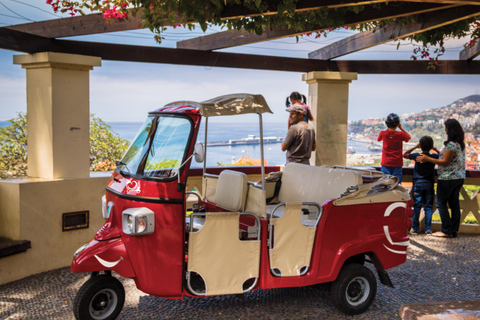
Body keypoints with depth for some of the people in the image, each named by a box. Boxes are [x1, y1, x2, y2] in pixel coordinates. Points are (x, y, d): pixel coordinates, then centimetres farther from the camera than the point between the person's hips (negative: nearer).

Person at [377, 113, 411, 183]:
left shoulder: (383, 133, -8)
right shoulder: (400, 134, -10)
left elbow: (379, 139, 16)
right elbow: (408, 137, 12)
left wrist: (388, 128, 13)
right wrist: (401, 128, 8)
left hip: (386, 163, 1)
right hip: (397, 163, -1)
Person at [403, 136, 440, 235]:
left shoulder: (416, 156, -9)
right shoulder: (434, 157, -5)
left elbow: (404, 155, 8)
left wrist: (415, 147, 7)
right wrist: (435, 149, 13)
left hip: (418, 183, -1)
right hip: (429, 184, 1)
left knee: (417, 206, 4)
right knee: (428, 207, 5)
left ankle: (415, 228, 7)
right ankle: (428, 228, 4)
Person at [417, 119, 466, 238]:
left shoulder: (451, 144, -18)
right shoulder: (461, 144, 10)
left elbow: (445, 162, -18)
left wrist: (427, 159, -13)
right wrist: (438, 152, 22)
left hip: (448, 178, -9)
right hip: (459, 177, 9)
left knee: (441, 203, 1)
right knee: (454, 204, 10)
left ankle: (446, 230, 2)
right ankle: (454, 230, 13)